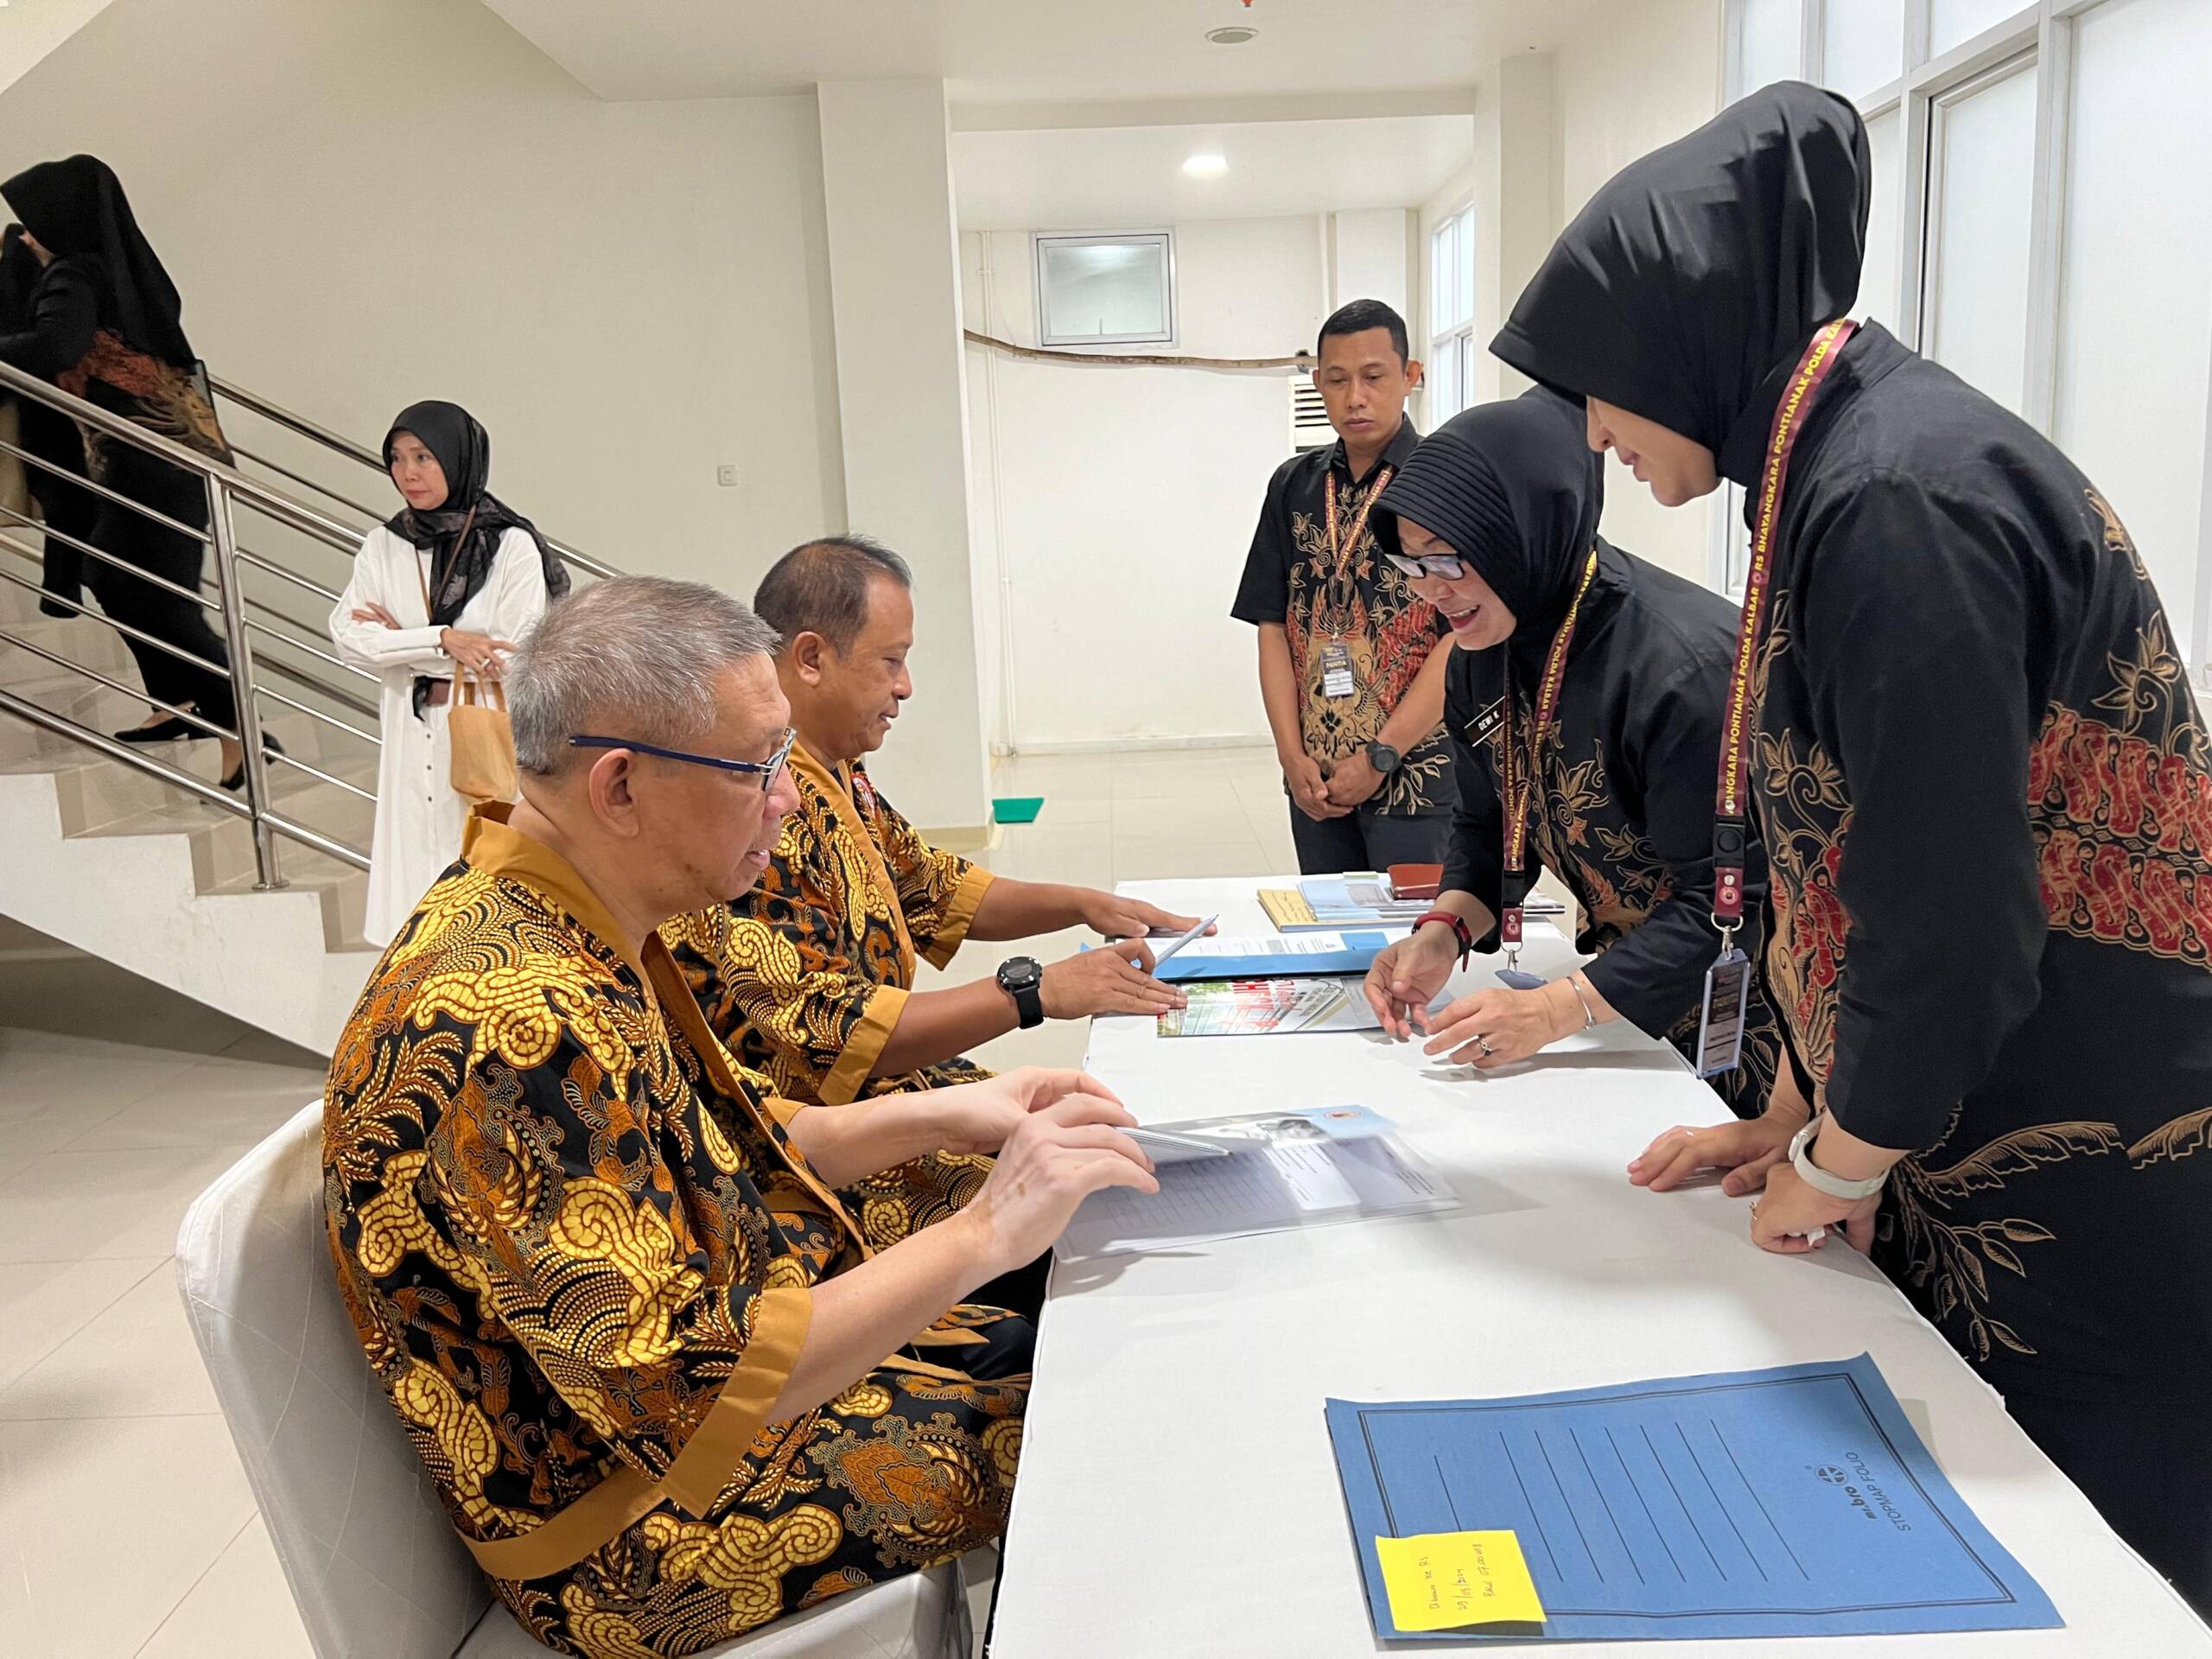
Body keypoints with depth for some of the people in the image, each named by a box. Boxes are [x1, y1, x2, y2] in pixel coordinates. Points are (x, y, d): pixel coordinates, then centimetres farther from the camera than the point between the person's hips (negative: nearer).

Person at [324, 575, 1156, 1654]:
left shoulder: (562, 923, -2)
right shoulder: (513, 1028, -33)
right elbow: (690, 1388, -33)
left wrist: (932, 1118, -2)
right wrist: (980, 1235, -28)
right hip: (640, 1544, -8)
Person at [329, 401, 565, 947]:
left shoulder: (512, 546, -5)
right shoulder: (384, 544, 8)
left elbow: (520, 659, -11)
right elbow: (347, 635, -2)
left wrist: (402, 640, -4)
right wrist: (442, 640, -16)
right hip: (411, 741, 4)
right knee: (413, 869, 4)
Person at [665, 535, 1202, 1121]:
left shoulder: (838, 775, 9)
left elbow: (940, 892, 22)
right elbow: (830, 1034, -27)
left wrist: (1082, 904, 9)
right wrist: (1034, 990, -26)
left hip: (896, 1088, 9)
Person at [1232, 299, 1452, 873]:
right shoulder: (1295, 485, 9)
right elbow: (1273, 625, 7)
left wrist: (1379, 757, -13)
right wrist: (1292, 756, -3)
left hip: (1416, 774, -4)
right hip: (1315, 782, 4)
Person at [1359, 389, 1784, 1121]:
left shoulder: (1686, 664, -32)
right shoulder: (1482, 655, -6)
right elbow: (1489, 826, 5)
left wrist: (1558, 1008, -34)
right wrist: (1445, 932, -14)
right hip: (1635, 990, 7)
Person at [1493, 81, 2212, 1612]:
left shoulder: (1898, 499, -22)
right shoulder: (1839, 466, 8)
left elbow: (1951, 921, -23)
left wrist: (1840, 1163, -7)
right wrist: (1808, 1114, 14)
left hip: (2081, 1182, -9)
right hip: (1971, 1132, 9)